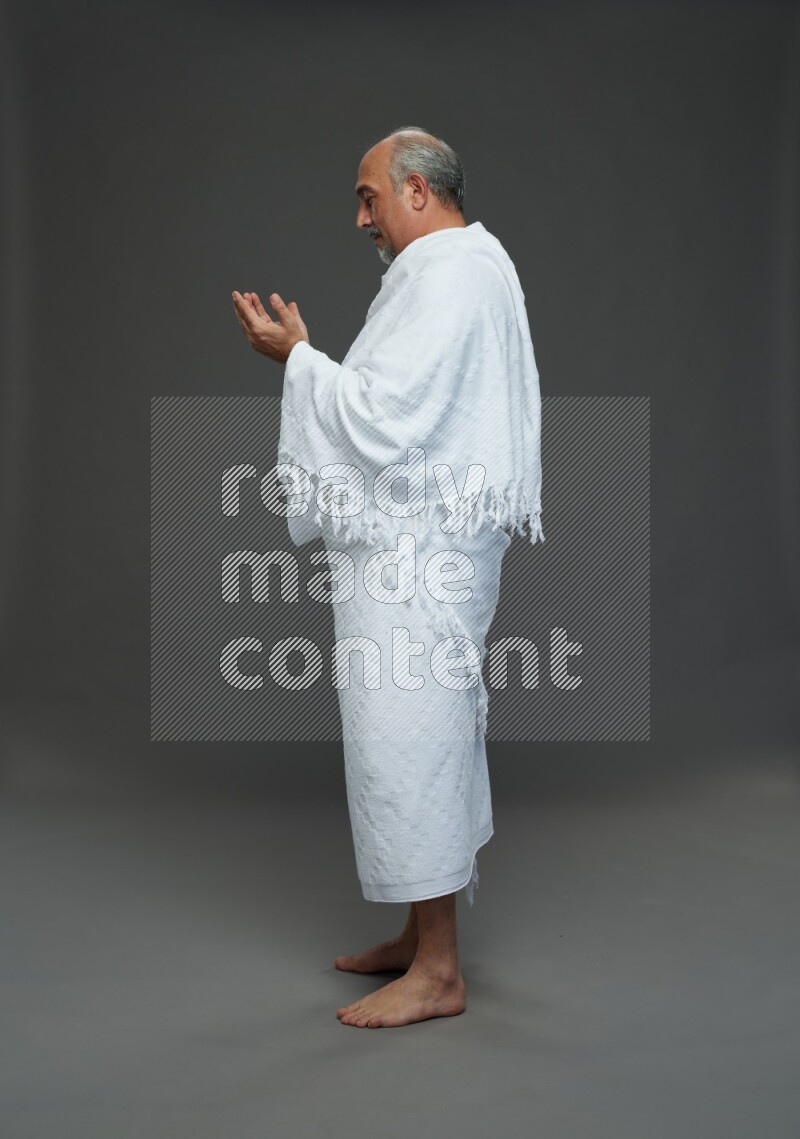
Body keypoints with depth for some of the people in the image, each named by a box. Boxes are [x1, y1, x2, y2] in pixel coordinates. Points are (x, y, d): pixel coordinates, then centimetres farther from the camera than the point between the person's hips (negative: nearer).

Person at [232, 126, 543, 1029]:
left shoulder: (448, 275, -14)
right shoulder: (461, 266, 20)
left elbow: (385, 419, -21)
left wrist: (298, 358, -9)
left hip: (417, 556, -11)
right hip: (418, 547, 11)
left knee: (407, 742, -5)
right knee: (424, 738, 15)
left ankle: (436, 973, 7)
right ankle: (422, 934, 28)